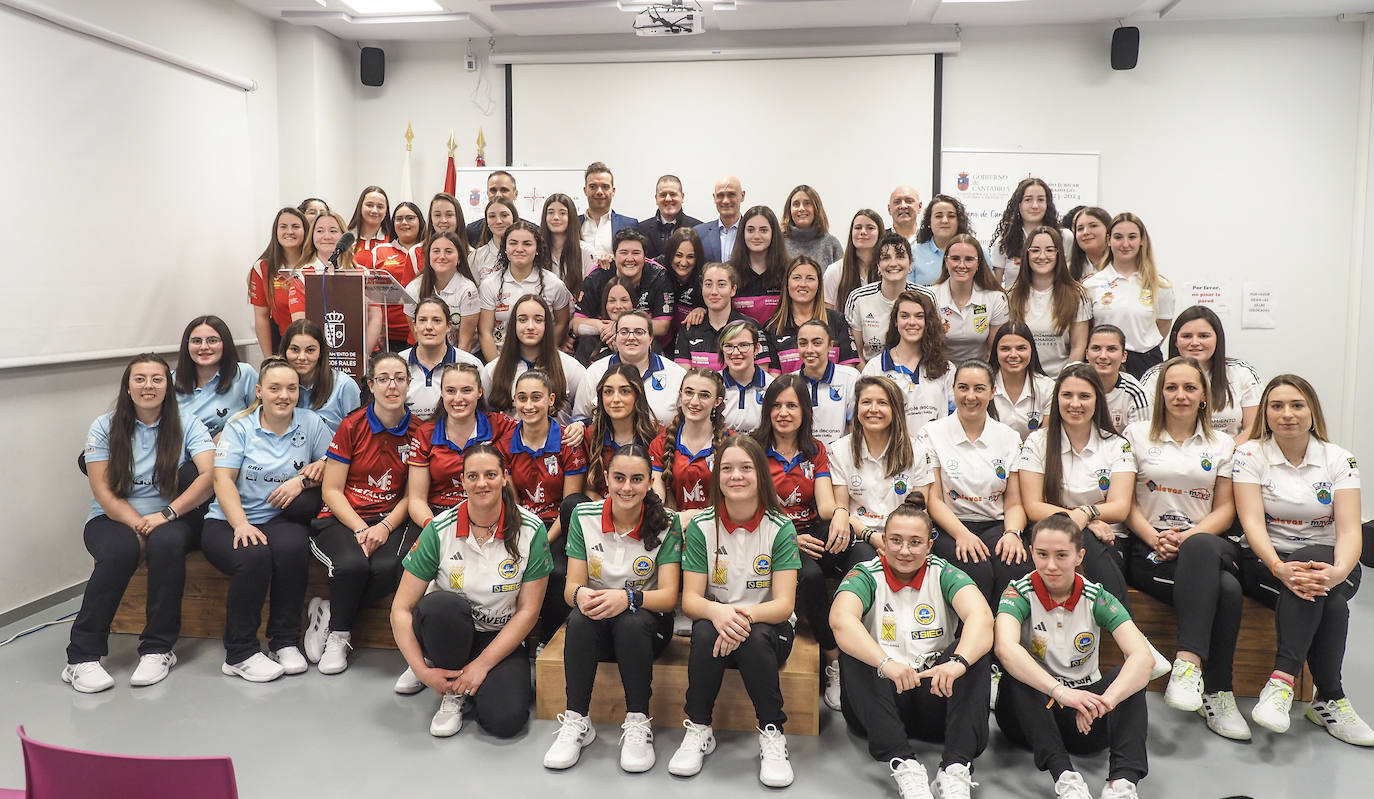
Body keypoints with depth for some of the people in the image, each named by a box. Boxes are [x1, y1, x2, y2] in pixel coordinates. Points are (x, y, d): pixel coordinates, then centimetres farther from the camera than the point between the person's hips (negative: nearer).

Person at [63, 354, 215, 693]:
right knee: (122, 549, -34)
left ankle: (157, 649, -23)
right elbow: (103, 492, -4)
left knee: (166, 542, -35)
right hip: (114, 519, 0)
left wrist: (166, 515, -23)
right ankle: (82, 656, -23)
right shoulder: (105, 427, 4)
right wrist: (139, 526, -17)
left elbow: (210, 474, -14)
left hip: (172, 518, 0)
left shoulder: (187, 424, 2)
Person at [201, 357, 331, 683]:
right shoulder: (240, 427, 3)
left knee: (293, 548, -34)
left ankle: (286, 642, -16)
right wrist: (241, 524, -20)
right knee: (254, 556, -34)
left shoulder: (310, 423, 7)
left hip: (280, 519, 1)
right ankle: (240, 654, -17)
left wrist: (303, 480, -11)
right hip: (228, 521, -1)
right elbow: (223, 479, -5)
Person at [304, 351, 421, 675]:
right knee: (353, 564, -33)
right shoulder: (352, 426, -2)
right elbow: (331, 490, -2)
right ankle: (338, 634, -4)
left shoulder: (417, 431, 3)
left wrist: (385, 527, -13)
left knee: (388, 567, -32)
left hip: (392, 520, 1)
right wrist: (360, 529, -16)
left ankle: (329, 611, -4)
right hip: (342, 518, -1)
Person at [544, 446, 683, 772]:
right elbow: (572, 587, -7)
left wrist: (627, 597, -36)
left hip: (647, 624, -1)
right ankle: (576, 721, -21)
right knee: (581, 618, -32)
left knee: (630, 622, -35)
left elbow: (669, 595, -16)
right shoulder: (584, 516, -5)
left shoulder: (666, 524, -10)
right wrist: (581, 594, -32)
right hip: (595, 628, 2)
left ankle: (638, 724, -22)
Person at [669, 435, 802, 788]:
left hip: (767, 626, -1)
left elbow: (784, 603, -15)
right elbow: (690, 599, -9)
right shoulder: (701, 527, -6)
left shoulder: (780, 528, -10)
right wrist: (717, 612, -33)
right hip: (717, 622, 1)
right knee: (705, 632, -32)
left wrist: (746, 615, -36)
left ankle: (772, 734, -16)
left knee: (755, 638, -34)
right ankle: (698, 729, -14)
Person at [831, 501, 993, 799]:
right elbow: (841, 619, -26)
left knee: (975, 647, -22)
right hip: (882, 702, -1)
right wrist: (886, 663, -44)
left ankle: (956, 768, -33)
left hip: (936, 699, 1)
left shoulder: (943, 574, 0)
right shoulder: (866, 576, -4)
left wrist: (957, 661, -41)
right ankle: (902, 764, -37)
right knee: (852, 652, -27)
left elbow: (981, 616, -20)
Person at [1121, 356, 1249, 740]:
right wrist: (1154, 537, -12)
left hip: (1206, 543, 2)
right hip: (1149, 549, -1)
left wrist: (1188, 537, -11)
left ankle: (1189, 662, -37)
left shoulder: (1221, 445, 16)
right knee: (1226, 589, -33)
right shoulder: (1136, 435, 11)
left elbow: (1225, 509, 8)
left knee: (1200, 548, -39)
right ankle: (1217, 693, -30)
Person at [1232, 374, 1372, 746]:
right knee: (1328, 603, -32)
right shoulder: (1250, 455, -2)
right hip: (1267, 560, -1)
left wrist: (1338, 571, -31)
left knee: (1316, 576, -35)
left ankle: (1282, 681, -31)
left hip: (1326, 559, 1)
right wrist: (1279, 568, -32)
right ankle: (1330, 699, -26)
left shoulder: (1339, 459, 2)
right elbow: (1252, 522, -14)